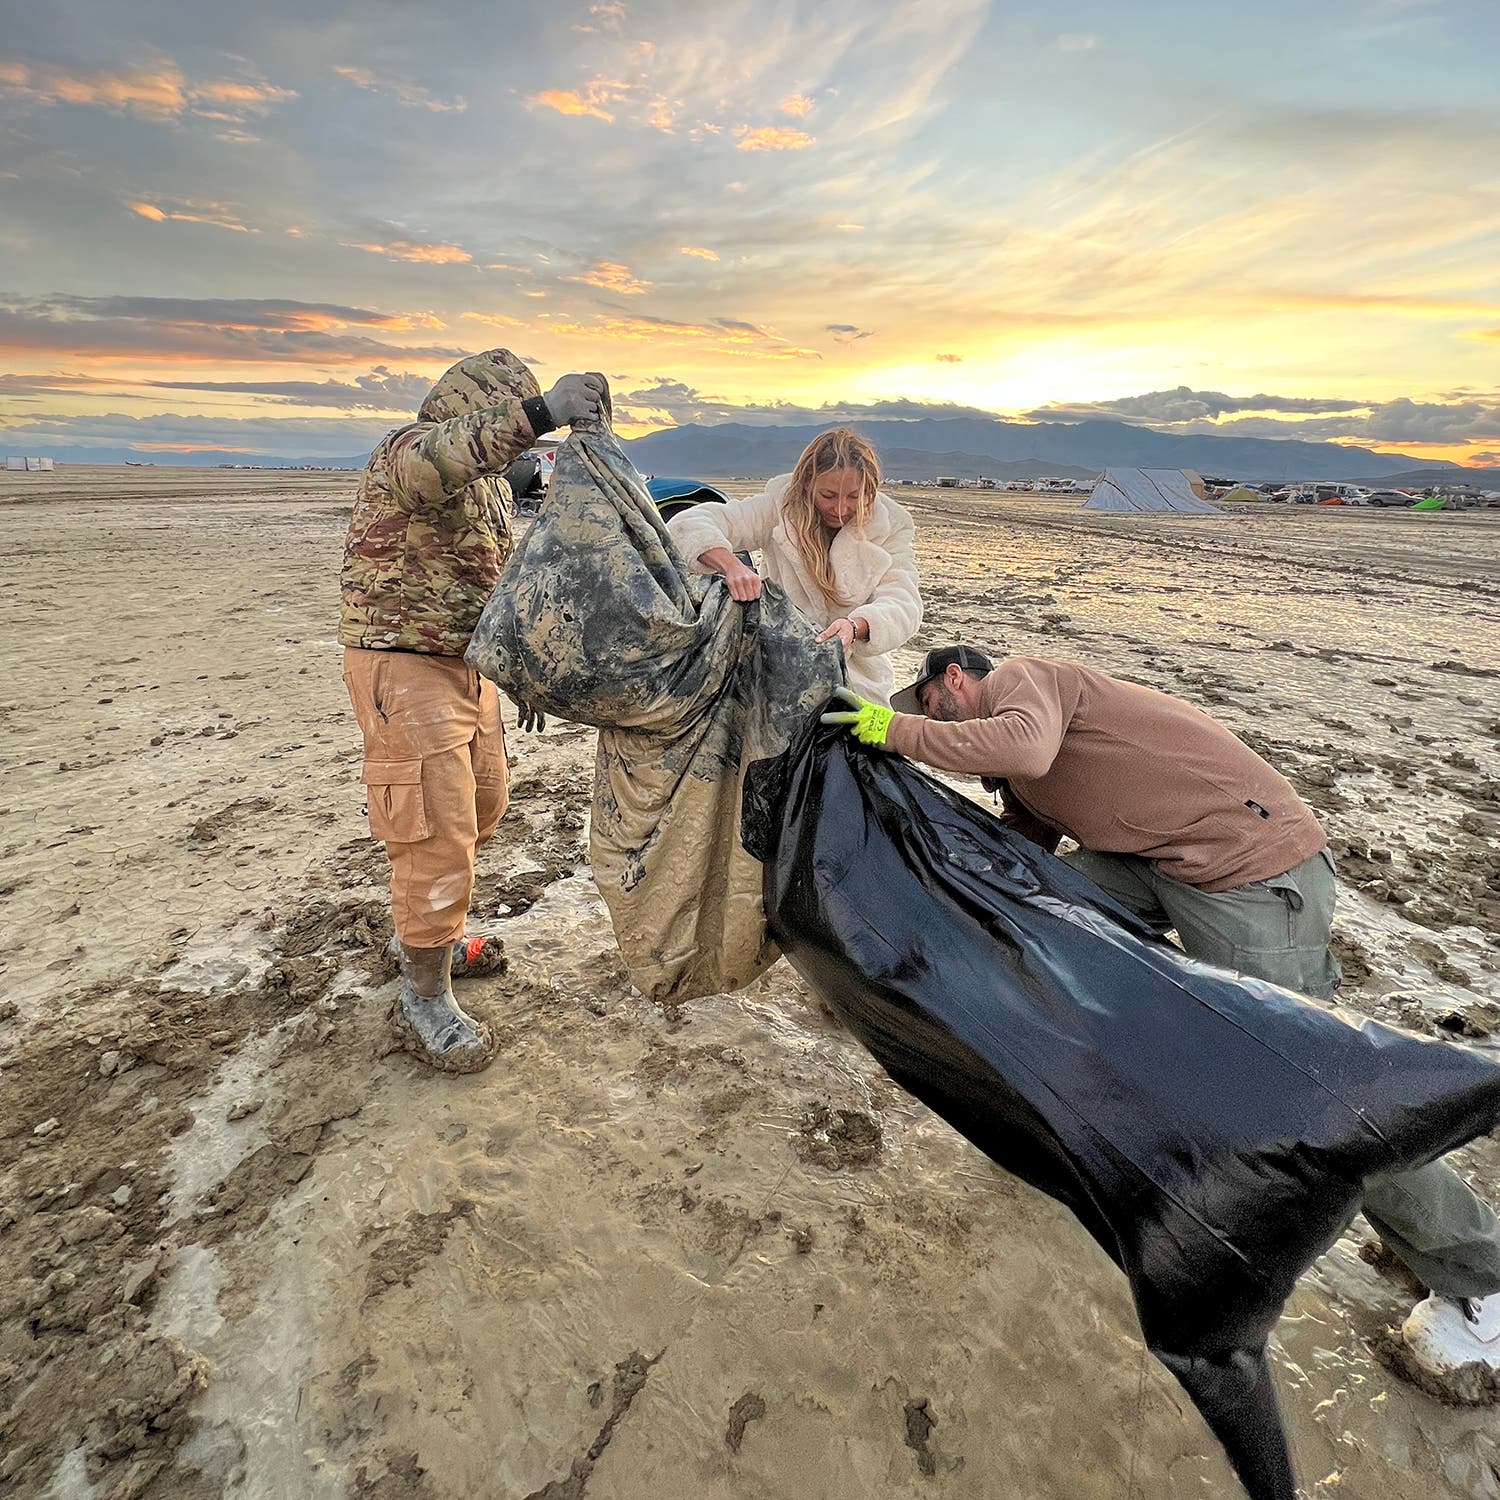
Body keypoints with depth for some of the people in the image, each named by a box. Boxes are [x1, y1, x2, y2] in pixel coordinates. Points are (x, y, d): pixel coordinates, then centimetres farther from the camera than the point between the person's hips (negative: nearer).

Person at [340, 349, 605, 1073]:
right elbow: (430, 462, -40)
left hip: (467, 666, 10)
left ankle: (423, 933, 38)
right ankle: (423, 999, 6)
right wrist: (538, 413, -50)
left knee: (477, 807, 18)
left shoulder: (488, 477, 16)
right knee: (436, 830, -9)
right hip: (403, 668, -9)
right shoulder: (407, 449, -12)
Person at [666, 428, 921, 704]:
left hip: (858, 679, 1)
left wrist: (855, 626, -36)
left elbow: (903, 605, -12)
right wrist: (731, 565, -36)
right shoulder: (779, 509, -6)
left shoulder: (891, 525, -2)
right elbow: (689, 524, -14)